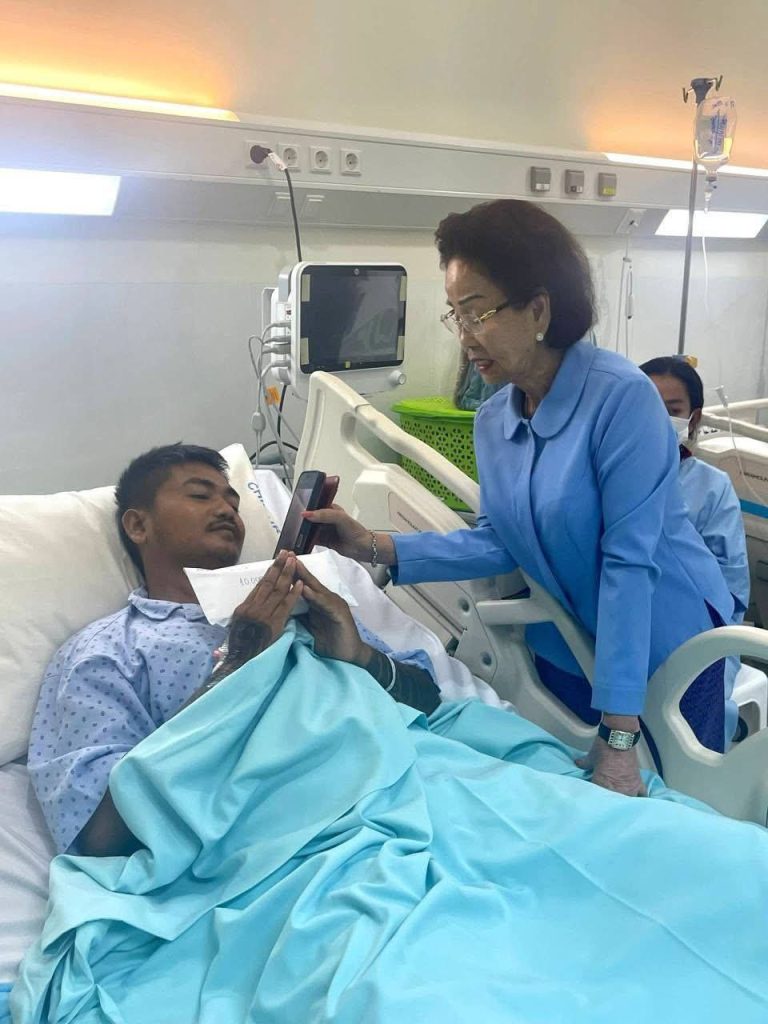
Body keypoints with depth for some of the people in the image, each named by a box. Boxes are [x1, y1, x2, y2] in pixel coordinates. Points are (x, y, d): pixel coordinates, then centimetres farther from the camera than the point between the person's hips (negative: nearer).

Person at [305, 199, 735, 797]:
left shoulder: (621, 395, -25)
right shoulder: (491, 421, -3)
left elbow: (628, 559, -28)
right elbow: (499, 542, -2)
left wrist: (618, 738, -27)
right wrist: (375, 547, -13)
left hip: (669, 642, -5)